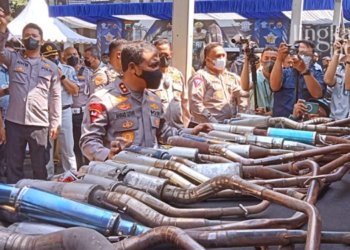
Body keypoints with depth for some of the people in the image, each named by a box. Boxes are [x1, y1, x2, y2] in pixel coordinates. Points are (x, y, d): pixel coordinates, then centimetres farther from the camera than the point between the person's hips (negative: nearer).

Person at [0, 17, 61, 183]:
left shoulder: (51, 67, 8)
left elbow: (55, 97, 7)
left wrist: (55, 123, 2)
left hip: (40, 125, 0)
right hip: (14, 122, 1)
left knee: (40, 167, 8)